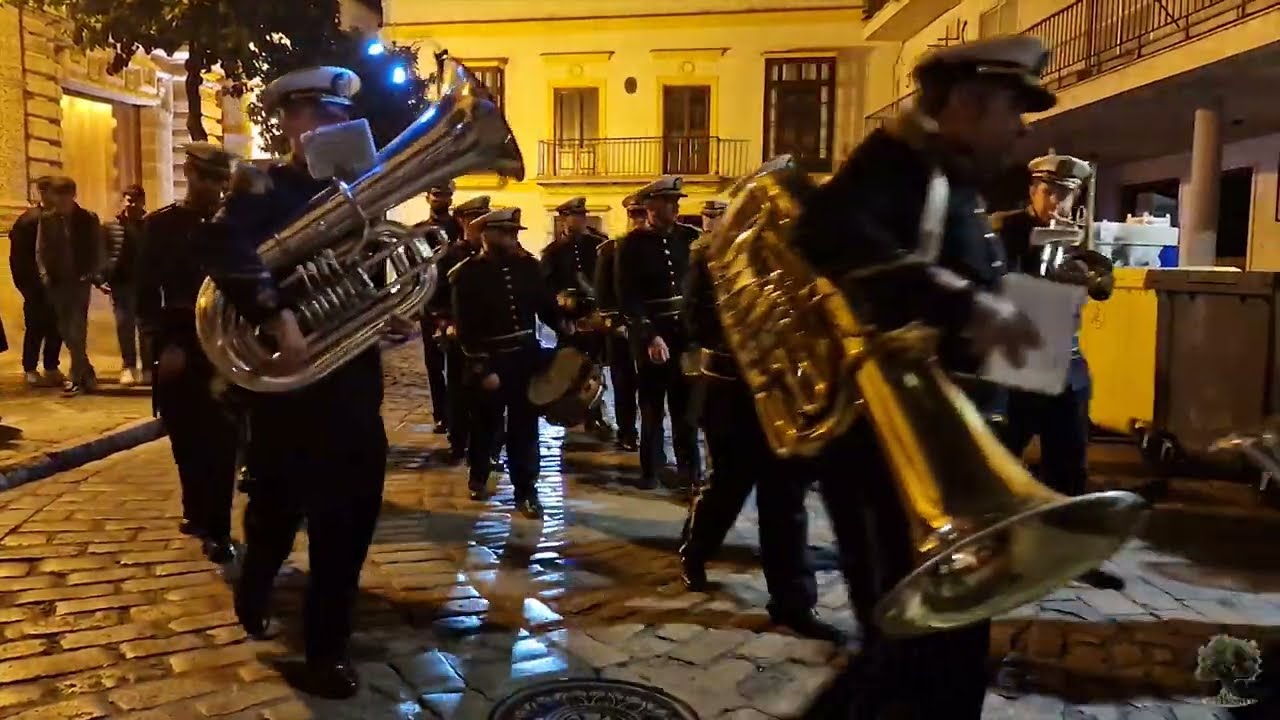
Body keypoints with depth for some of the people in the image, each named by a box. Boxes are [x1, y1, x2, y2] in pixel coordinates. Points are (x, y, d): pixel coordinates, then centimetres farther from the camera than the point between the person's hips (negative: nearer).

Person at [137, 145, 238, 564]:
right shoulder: (159, 225, 4)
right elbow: (145, 292, 0)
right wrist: (162, 345, -11)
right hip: (178, 347, 0)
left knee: (221, 441, 0)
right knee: (188, 440, 9)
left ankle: (216, 528, 9)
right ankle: (200, 515, 26)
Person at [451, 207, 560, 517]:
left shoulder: (528, 265, 4)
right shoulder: (467, 274, -9)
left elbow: (545, 304, 11)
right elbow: (466, 328, -12)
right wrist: (482, 369, -15)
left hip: (526, 356, 3)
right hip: (489, 361, -3)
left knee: (525, 425, 5)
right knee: (486, 425, 13)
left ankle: (526, 491, 13)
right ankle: (478, 479, 36)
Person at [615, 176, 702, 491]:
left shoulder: (690, 237, 5)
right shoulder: (631, 245, -4)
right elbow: (627, 298, -9)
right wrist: (650, 336, -16)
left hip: (687, 331, 2)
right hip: (649, 334, -2)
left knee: (685, 403, 6)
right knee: (652, 403, 9)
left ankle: (689, 470, 16)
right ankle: (650, 469, 22)